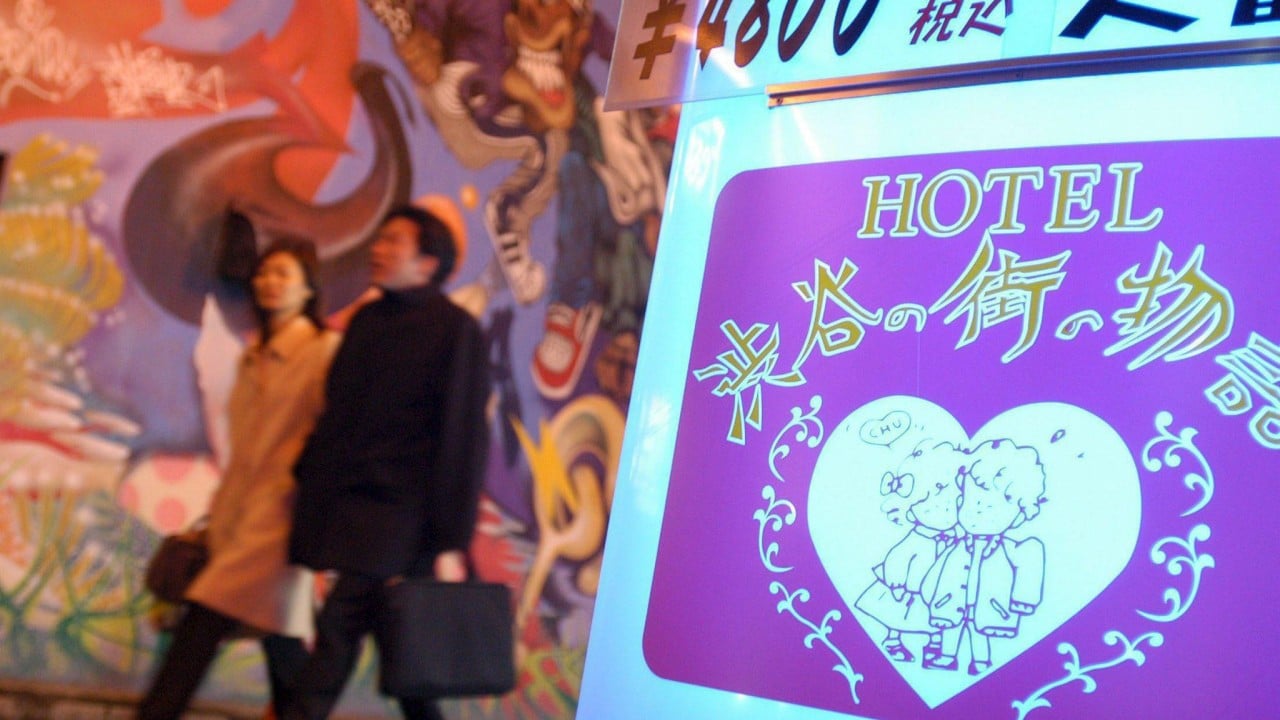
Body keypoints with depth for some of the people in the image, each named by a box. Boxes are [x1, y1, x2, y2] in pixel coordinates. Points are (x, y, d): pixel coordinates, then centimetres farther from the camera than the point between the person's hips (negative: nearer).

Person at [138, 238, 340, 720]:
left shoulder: (324, 350, -5)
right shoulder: (253, 357, 17)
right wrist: (221, 511, 17)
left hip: (278, 513, -7)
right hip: (240, 513, 7)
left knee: (203, 625, -12)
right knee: (281, 641, 9)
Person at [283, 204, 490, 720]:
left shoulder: (455, 330, -7)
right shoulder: (366, 320, 15)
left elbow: (463, 441, -11)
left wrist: (451, 543, -15)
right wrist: (306, 480, 15)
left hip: (395, 518, -7)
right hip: (345, 507, 7)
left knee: (337, 629, -14)